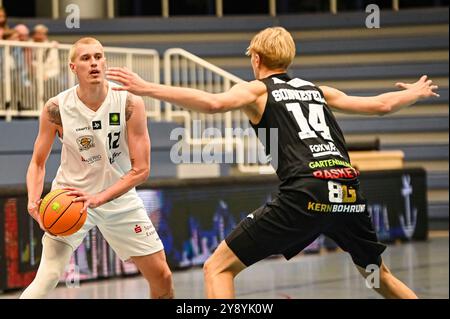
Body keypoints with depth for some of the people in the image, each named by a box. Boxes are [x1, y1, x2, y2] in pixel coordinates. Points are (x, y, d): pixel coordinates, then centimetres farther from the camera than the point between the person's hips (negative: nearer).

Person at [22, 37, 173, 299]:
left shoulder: (130, 103, -17)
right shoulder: (56, 109, -16)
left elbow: (141, 169, -16)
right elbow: (38, 162, -2)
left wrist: (98, 198, -27)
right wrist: (34, 201, -21)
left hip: (119, 198, 2)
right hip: (71, 198, -2)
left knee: (162, 278, 5)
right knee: (48, 276, -21)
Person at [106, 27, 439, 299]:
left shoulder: (256, 90, 12)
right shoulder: (318, 91, 26)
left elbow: (212, 103, -10)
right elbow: (381, 105, 31)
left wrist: (147, 88, -8)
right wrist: (416, 93, 52)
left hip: (305, 194, -5)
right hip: (349, 192, 5)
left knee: (218, 268, 3)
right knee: (379, 273, 31)